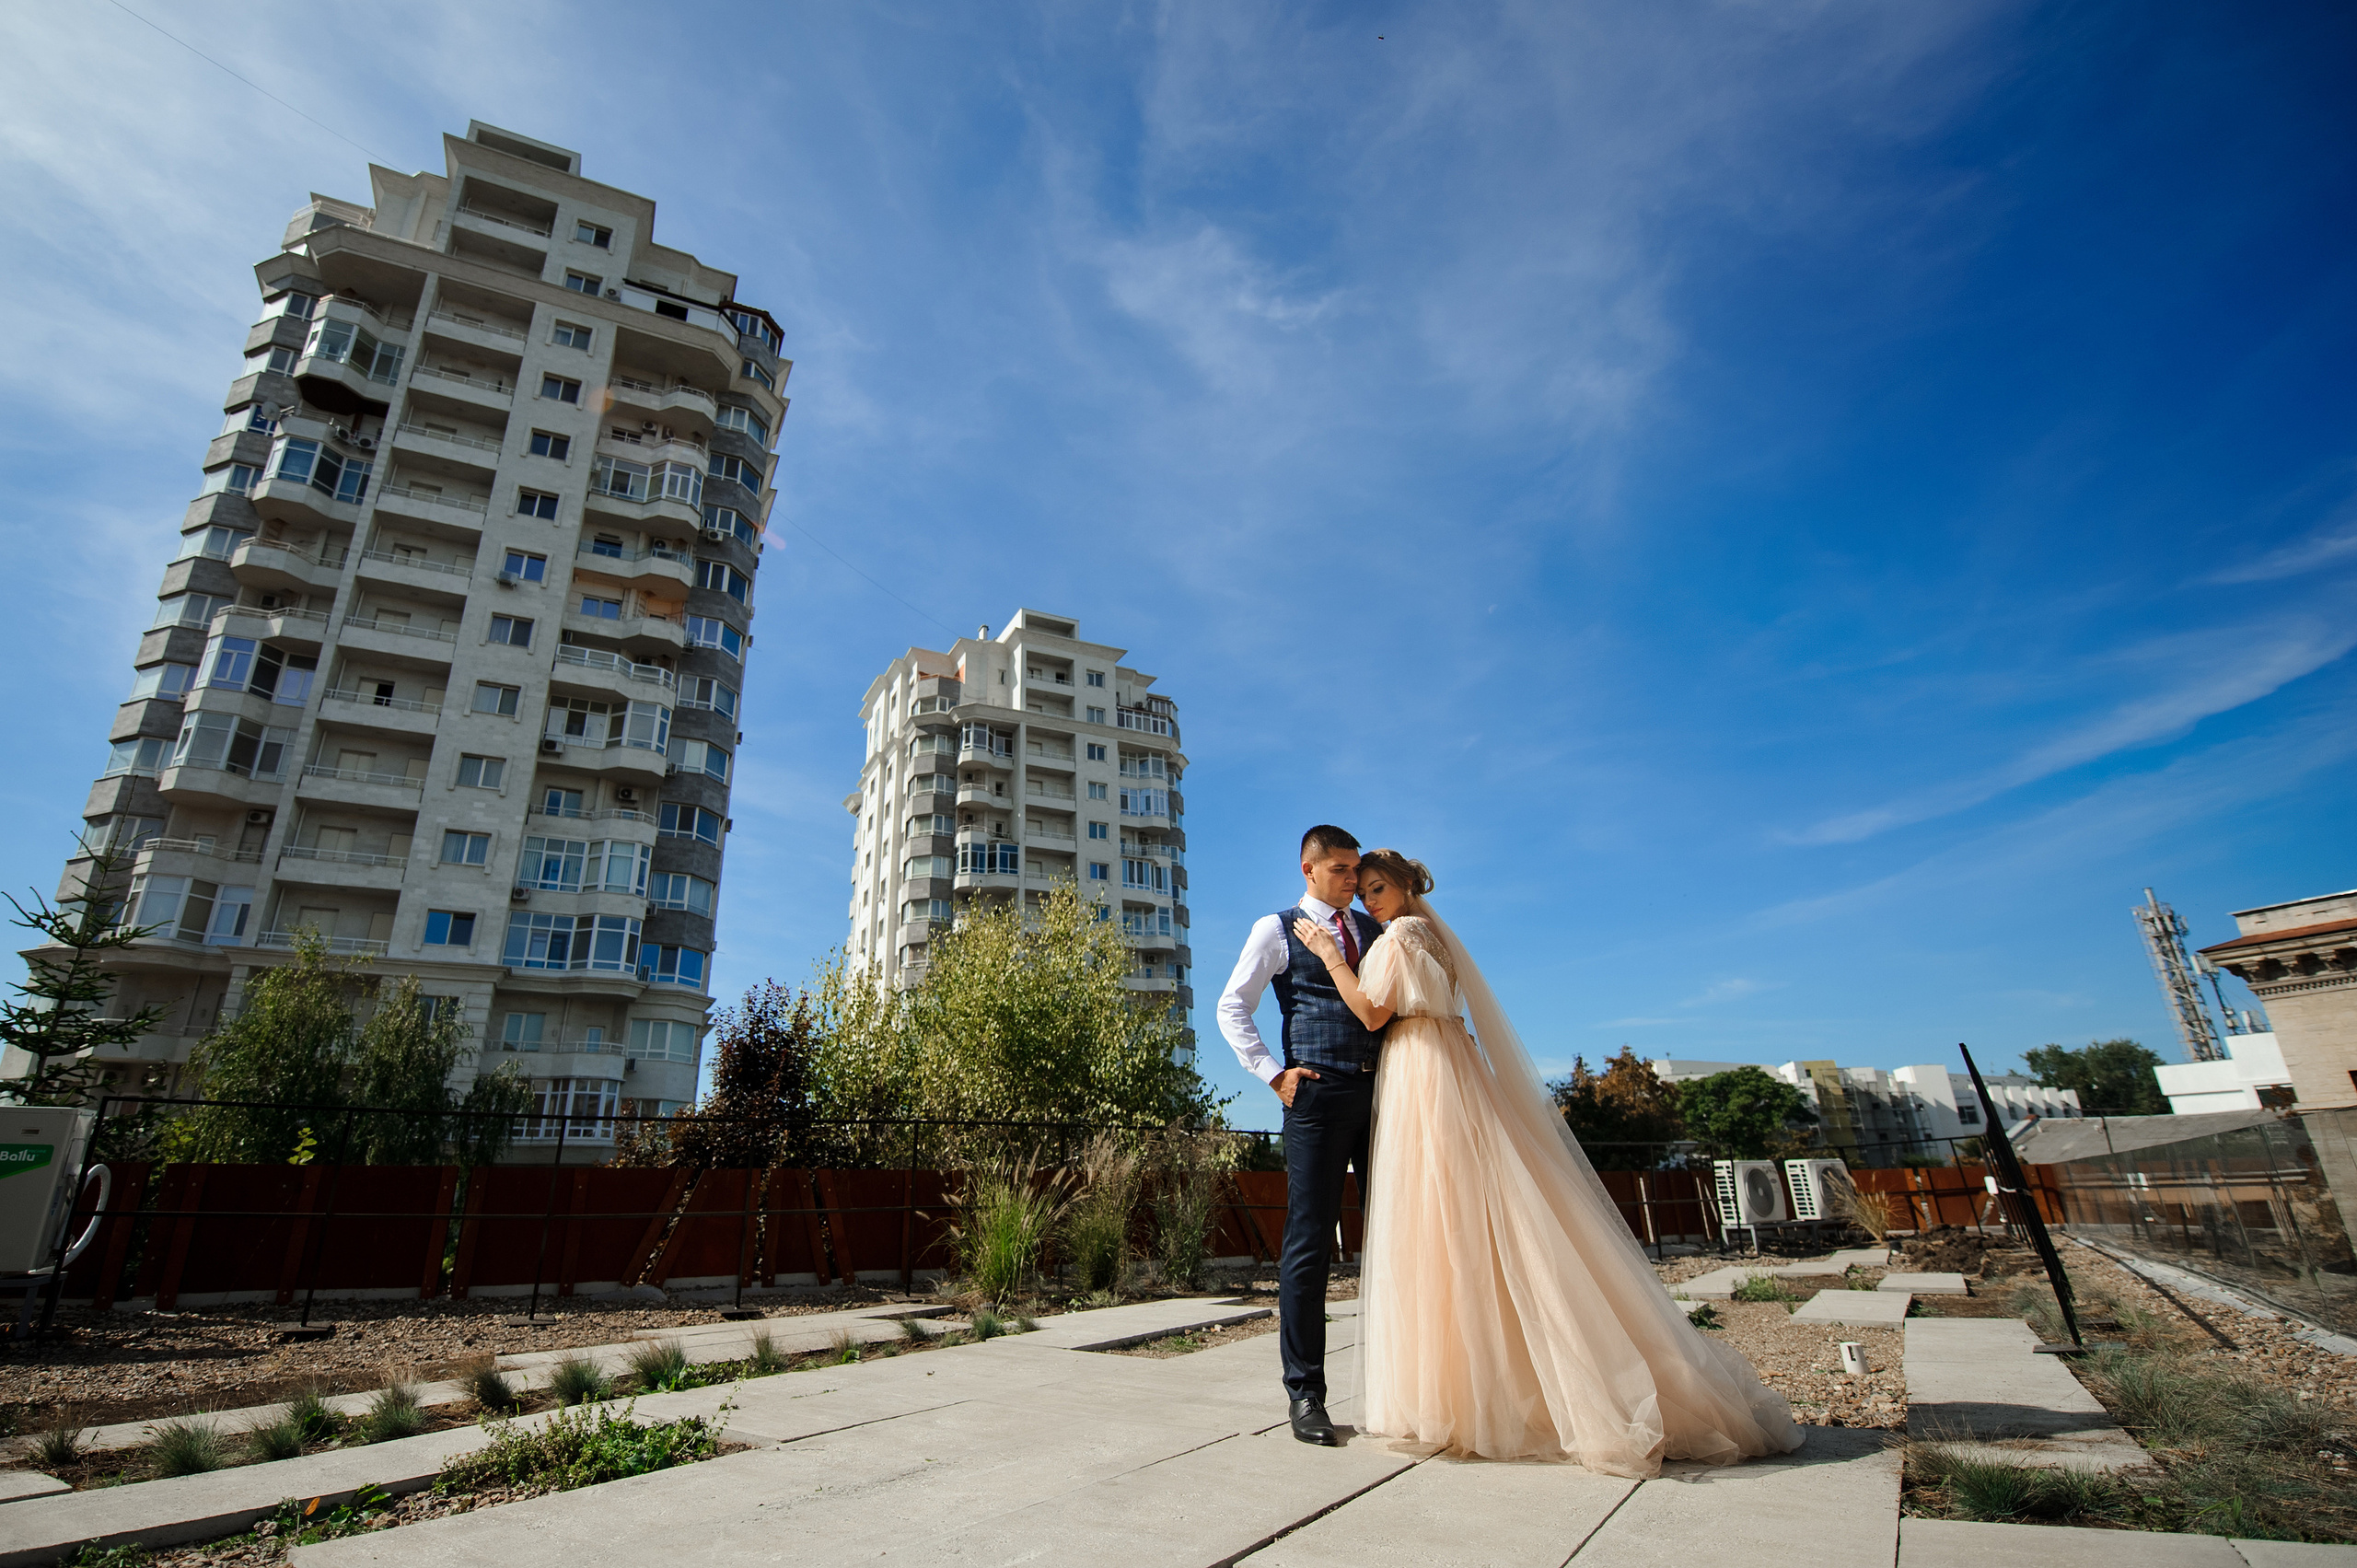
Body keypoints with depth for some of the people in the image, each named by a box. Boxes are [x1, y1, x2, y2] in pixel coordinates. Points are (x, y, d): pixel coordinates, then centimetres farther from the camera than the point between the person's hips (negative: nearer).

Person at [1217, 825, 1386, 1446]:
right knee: (1309, 1242, -2)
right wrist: (1274, 1073, -7)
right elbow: (1232, 1007, 1)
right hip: (1318, 1093, -4)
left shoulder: (1374, 929, 18)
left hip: (1383, 1091, 5)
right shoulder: (1277, 929, 4)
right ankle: (1305, 1391, 9)